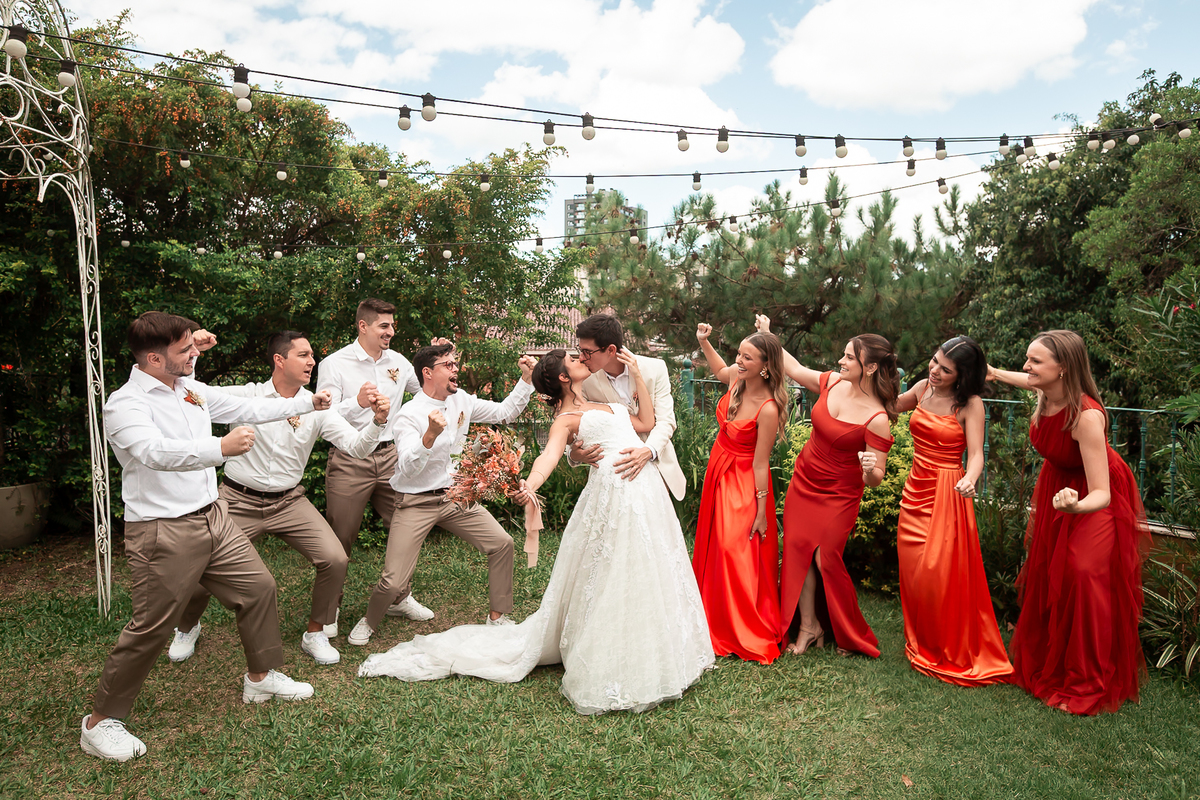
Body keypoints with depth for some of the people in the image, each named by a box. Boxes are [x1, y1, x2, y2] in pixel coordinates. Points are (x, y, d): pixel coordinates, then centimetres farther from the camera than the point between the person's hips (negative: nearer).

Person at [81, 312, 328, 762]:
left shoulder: (190, 389, 8)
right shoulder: (125, 404, -16)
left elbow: (246, 408, 19)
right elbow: (155, 452, -34)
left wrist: (306, 403, 21)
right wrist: (221, 448, -49)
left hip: (214, 518, 8)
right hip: (163, 534, -8)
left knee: (258, 587, 13)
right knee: (151, 628, 0)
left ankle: (261, 677, 33)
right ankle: (99, 722, 21)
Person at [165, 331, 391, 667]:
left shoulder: (317, 406, -2)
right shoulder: (246, 397, -7)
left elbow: (356, 447, -10)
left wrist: (378, 421, -29)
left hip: (289, 501, 2)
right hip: (239, 502, -1)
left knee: (335, 560, -14)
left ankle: (315, 633, 12)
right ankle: (187, 629, 36)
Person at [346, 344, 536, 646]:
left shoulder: (461, 401, 1)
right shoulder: (409, 416, -18)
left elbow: (505, 412, 11)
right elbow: (408, 469, -29)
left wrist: (526, 379, -1)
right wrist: (431, 435, -44)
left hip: (454, 496, 6)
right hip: (416, 502, -5)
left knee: (502, 543, -4)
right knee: (394, 582, -10)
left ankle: (497, 616, 15)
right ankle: (369, 622, 25)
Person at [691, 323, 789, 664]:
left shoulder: (768, 409, -29)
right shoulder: (737, 379, -9)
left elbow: (760, 463, -23)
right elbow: (720, 370, 19)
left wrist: (761, 510, -16)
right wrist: (704, 342, 6)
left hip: (743, 483, -8)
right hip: (719, 472, 8)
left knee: (738, 552, -2)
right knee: (714, 544, 19)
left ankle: (749, 635, 17)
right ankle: (718, 621, 39)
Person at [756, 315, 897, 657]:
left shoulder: (877, 419, -23)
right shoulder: (832, 382, -6)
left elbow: (875, 479, -18)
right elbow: (794, 369, 13)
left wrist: (870, 468, -41)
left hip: (838, 496, -6)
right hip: (803, 482, 6)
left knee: (826, 559, -3)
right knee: (797, 549, 5)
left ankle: (852, 637, 22)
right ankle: (808, 626, 21)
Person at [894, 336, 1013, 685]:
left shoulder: (970, 404, -11)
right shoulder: (923, 388, 4)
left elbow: (976, 454, -19)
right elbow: (890, 405, 24)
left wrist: (969, 481, -38)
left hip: (948, 493, -6)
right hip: (916, 489, 6)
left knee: (941, 575, -4)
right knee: (913, 571, 11)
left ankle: (954, 652, 16)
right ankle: (921, 644, 30)